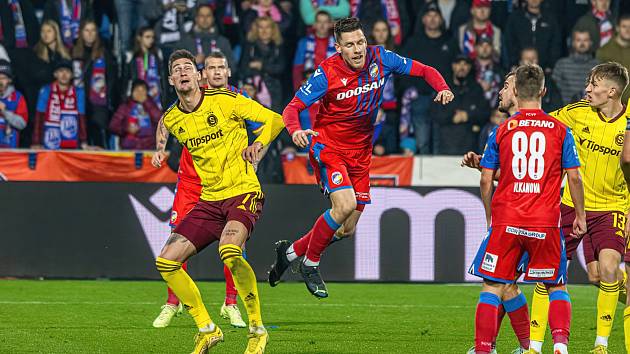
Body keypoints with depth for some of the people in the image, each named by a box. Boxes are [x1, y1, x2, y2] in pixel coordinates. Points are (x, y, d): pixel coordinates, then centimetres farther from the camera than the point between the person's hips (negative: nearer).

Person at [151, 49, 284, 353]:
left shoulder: (224, 101, -8)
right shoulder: (171, 119, 7)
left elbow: (274, 120, -4)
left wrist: (257, 144, -20)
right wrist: (160, 149, 15)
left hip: (243, 192, -6)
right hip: (209, 200, 6)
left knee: (229, 249, -35)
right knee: (166, 262, -6)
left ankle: (257, 330, -19)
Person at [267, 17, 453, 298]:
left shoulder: (379, 59, -8)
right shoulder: (327, 72, -18)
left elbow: (423, 70, 1)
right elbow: (293, 107, -15)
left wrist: (442, 88, -19)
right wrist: (295, 130, -37)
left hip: (360, 153, 5)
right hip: (328, 146, -5)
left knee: (347, 230, 6)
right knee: (345, 205, -27)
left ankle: (290, 251, 29)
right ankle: (310, 264, -5)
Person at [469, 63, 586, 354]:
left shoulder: (502, 131, 3)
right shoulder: (560, 130, 2)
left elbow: (486, 180, 3)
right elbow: (574, 177, 1)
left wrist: (490, 217, 16)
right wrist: (580, 215, 12)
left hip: (505, 220, 0)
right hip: (546, 221, 0)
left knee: (493, 286, 8)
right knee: (557, 287, 13)